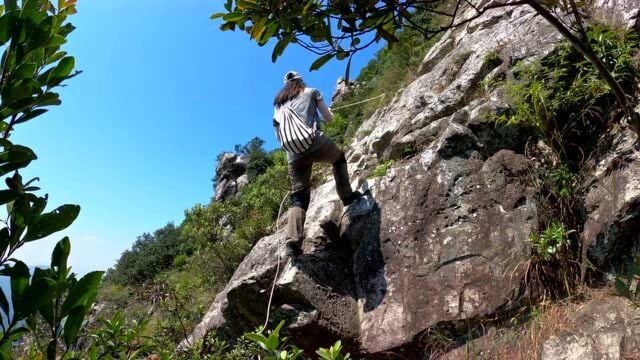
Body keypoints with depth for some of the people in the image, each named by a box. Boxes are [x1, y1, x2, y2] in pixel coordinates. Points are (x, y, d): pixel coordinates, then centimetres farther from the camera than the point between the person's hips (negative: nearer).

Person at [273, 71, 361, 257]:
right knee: (339, 158, 30)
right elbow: (329, 118, 22)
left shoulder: (279, 102, 26)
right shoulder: (311, 92, 17)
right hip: (314, 142, -3)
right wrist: (329, 112, 44)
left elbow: (279, 134, 22)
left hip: (294, 155, 3)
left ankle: (293, 242, -11)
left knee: (299, 200, 5)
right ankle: (347, 195, 20)